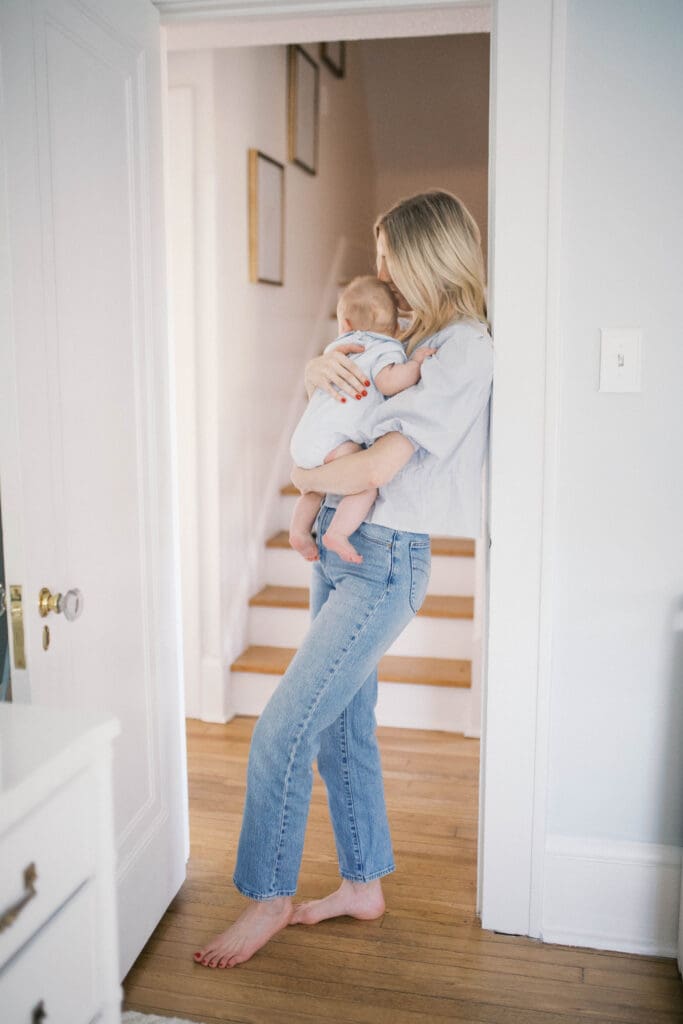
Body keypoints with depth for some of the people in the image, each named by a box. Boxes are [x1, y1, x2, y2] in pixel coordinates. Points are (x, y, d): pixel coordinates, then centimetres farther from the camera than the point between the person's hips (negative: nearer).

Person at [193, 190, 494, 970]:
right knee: (342, 727, 15)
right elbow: (328, 390, 20)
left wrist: (306, 478, -4)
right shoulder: (411, 337, 15)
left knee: (282, 730, -7)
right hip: (339, 547, 9)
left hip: (384, 561, -9)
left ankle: (266, 899, 12)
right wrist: (319, 369, -4)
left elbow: (376, 467, -21)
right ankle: (363, 884, 31)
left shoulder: (465, 349, -14)